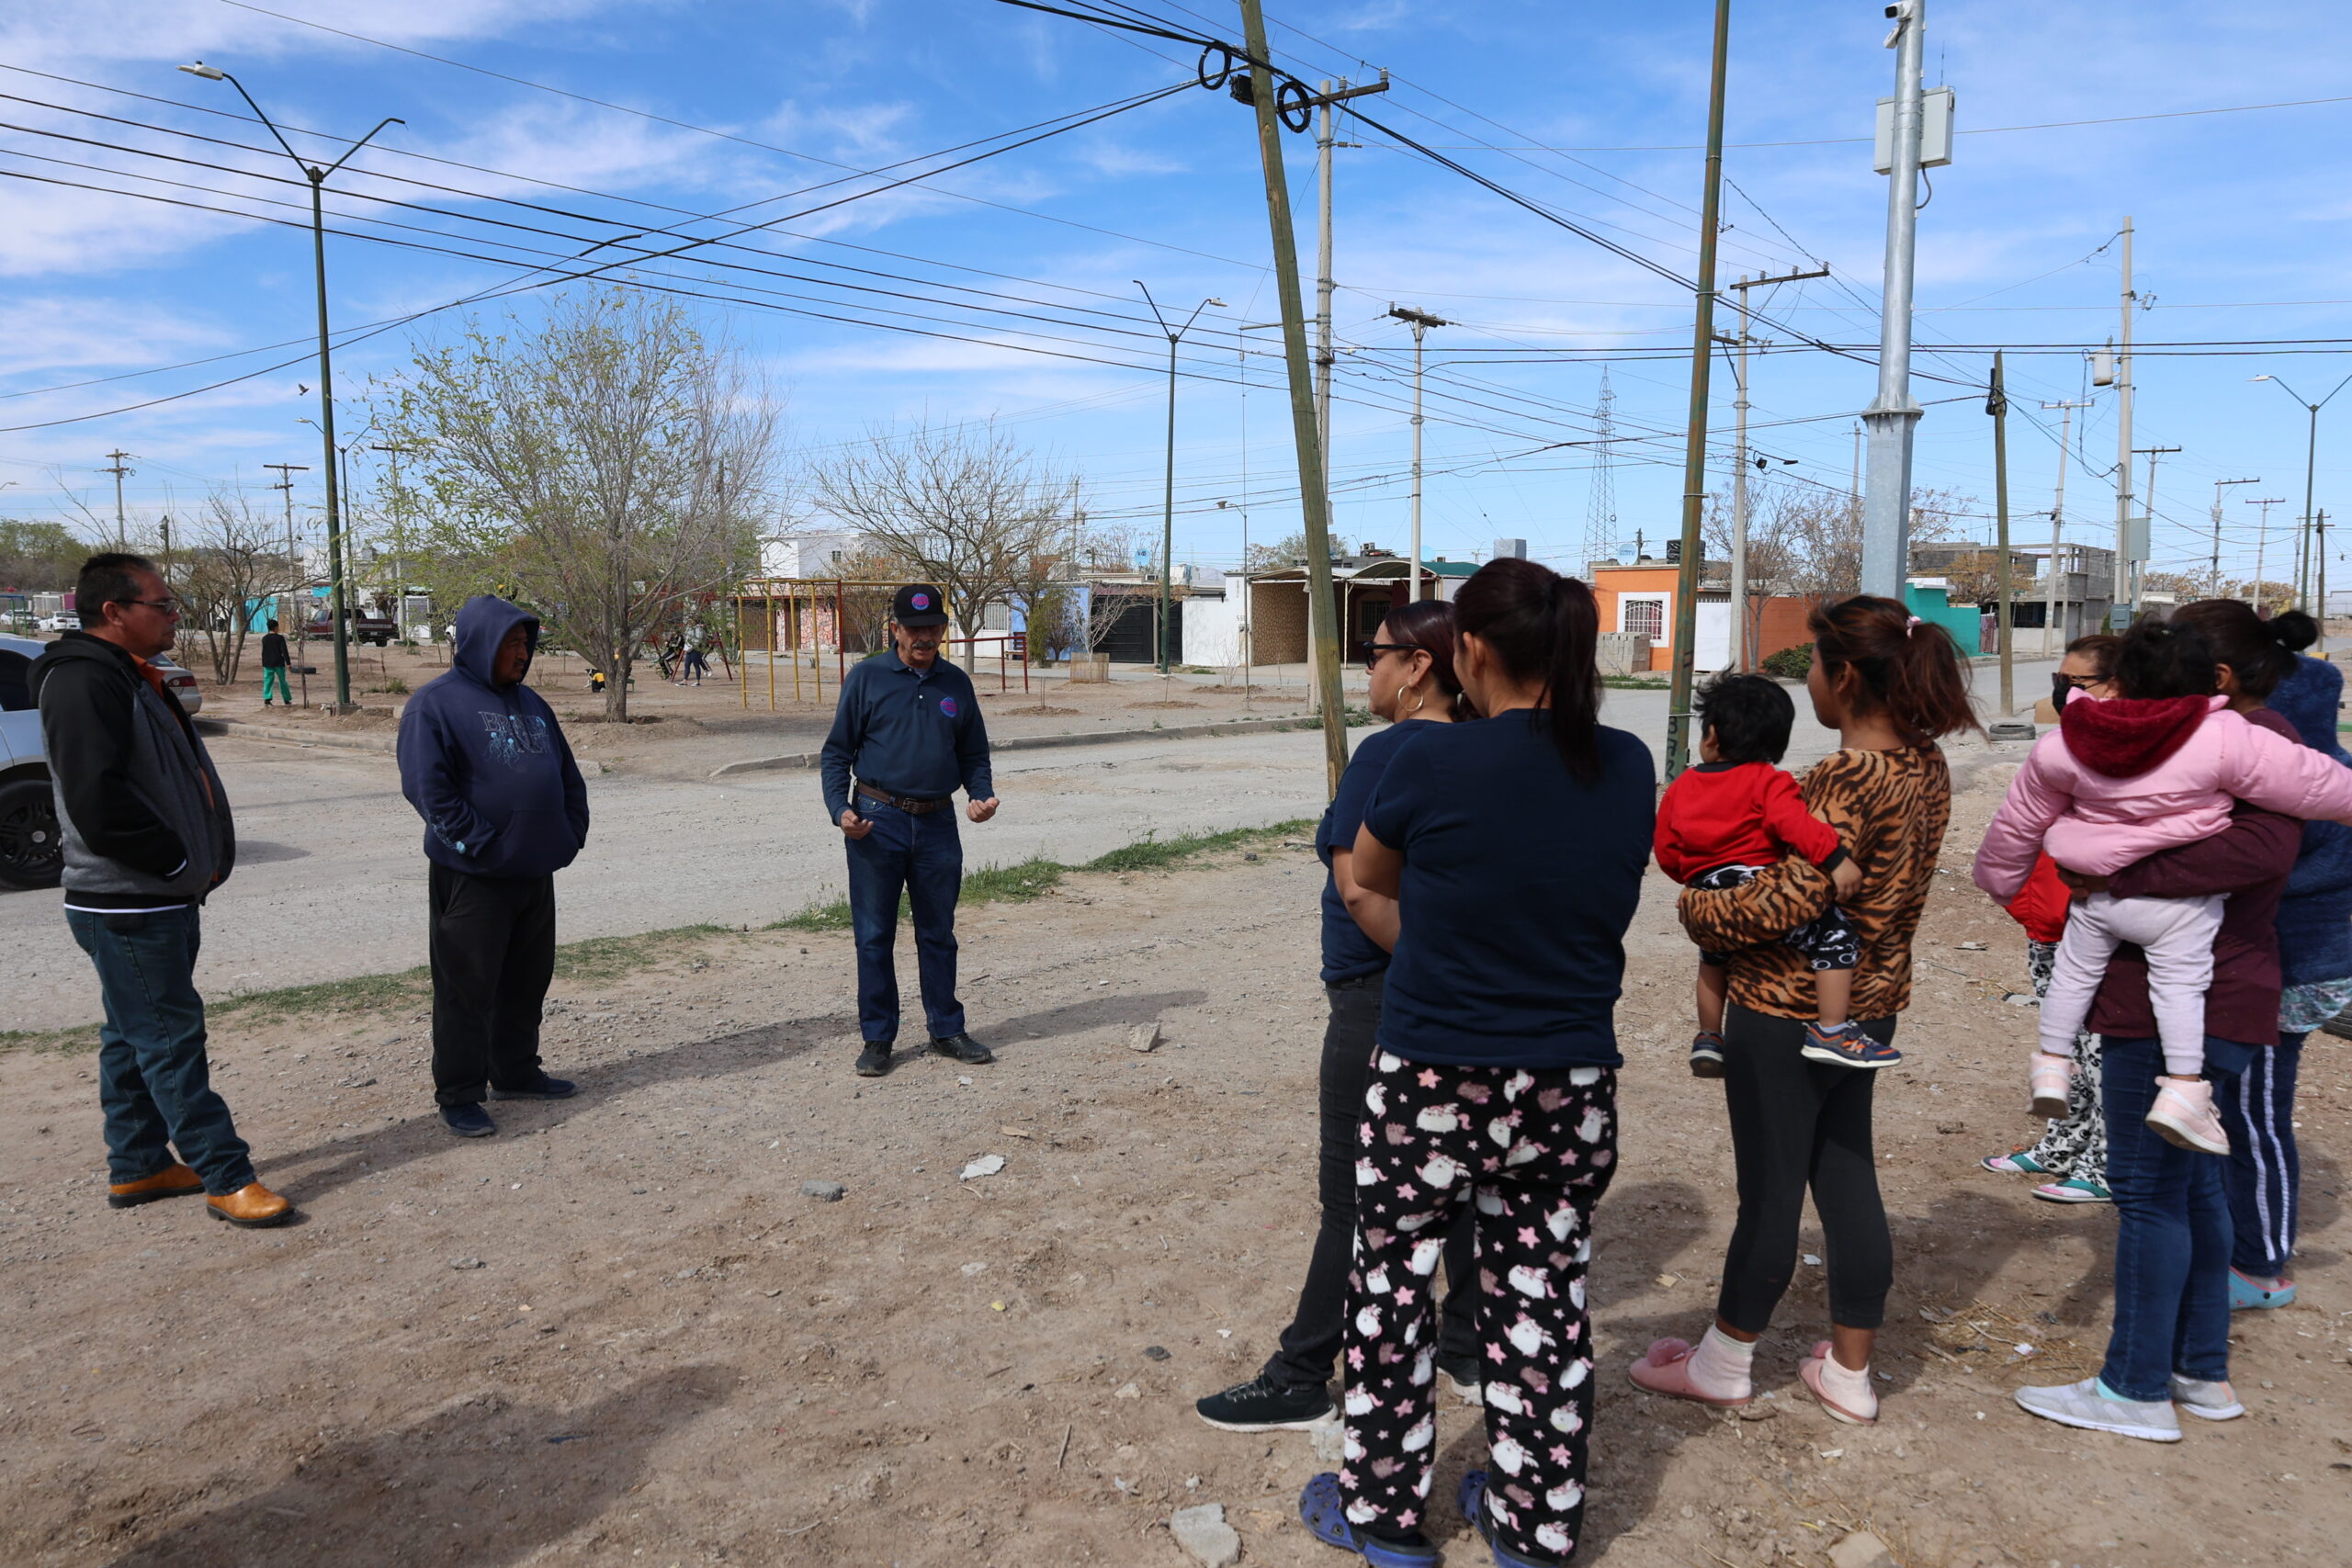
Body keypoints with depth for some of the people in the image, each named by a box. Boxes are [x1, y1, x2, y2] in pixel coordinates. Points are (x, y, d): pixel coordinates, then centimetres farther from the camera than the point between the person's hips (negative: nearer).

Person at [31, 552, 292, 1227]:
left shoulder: (128, 678, 16)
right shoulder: (83, 682, -17)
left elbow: (175, 779, 21)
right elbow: (97, 801, -26)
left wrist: (197, 859, 10)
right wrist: (178, 861, -16)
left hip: (160, 898, 10)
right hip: (127, 905, -10)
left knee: (134, 1037, 16)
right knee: (172, 1039, -5)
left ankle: (136, 1167, 27)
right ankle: (227, 1178, -1)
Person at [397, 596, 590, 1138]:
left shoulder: (530, 703, 15)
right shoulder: (436, 702, -8)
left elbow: (567, 774, 19)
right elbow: (426, 785, -17)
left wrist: (572, 832, 7)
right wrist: (479, 843, -19)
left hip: (536, 871, 7)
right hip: (472, 876, -7)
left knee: (527, 980, 16)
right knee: (467, 988, 1)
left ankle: (516, 1073, 30)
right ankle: (458, 1094, 11)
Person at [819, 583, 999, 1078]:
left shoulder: (957, 683, 9)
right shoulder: (867, 678, 0)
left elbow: (974, 754, 16)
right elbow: (838, 750, 2)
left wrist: (981, 795, -3)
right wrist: (839, 809, -12)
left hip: (938, 824, 3)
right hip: (878, 821, -2)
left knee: (938, 933, 12)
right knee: (874, 935, 4)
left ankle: (946, 1029, 24)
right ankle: (877, 1038, 15)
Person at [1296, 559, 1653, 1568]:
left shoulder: (1431, 762, -17)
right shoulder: (1629, 769, -4)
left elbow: (1369, 877, 1)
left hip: (1432, 1084, -4)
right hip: (1574, 1089, 4)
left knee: (1393, 1295, 15)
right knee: (1541, 1300, 17)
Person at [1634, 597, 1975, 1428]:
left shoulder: (1845, 779, -23)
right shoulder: (1926, 766, 4)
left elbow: (1790, 901, -26)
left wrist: (1697, 906, -11)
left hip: (1789, 1007, -8)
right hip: (1870, 1003, 8)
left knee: (1770, 1188, 5)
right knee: (1848, 1178, 17)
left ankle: (1724, 1363, 24)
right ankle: (1849, 1375, 29)